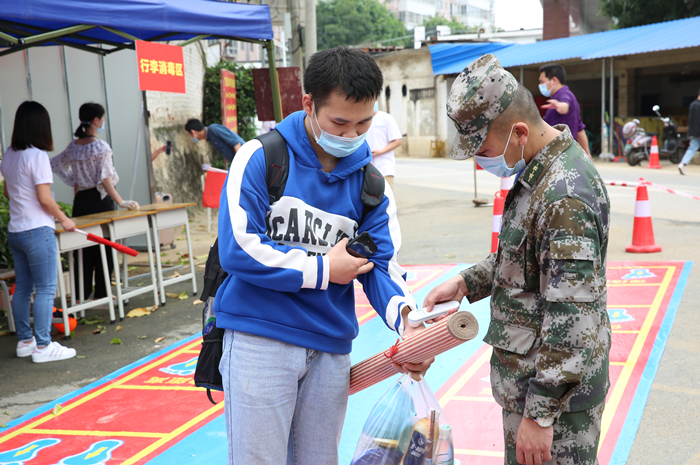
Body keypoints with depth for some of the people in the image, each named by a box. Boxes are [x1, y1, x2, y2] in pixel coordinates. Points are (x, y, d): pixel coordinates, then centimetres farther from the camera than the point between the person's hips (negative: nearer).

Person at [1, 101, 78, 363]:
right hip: (38, 231, -8)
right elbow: (45, 198, -17)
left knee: (22, 289, 14)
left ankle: (24, 341, 22)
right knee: (46, 289, -3)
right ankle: (43, 347, -1)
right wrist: (64, 219, -4)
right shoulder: (37, 155, -15)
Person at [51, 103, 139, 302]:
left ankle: (82, 293, 15)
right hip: (99, 200, -6)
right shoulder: (101, 147, -13)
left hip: (80, 201, 6)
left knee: (83, 247, 11)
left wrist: (75, 184, 22)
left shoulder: (73, 146, 6)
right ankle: (100, 294, 5)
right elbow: (104, 179, -19)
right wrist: (121, 202, -20)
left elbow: (54, 164, 17)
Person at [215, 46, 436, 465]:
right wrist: (323, 269, -9)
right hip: (260, 340, -4)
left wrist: (406, 320, -19)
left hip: (331, 349, 4)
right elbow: (237, 250, -16)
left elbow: (382, 265, 1)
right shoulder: (261, 158, -8)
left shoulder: (371, 183, 6)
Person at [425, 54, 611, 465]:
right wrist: (466, 283, 6)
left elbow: (571, 324, -27)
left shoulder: (565, 198, -27)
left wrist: (539, 414, -23)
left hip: (555, 388, -10)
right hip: (529, 374, 10)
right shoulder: (539, 170, 6)